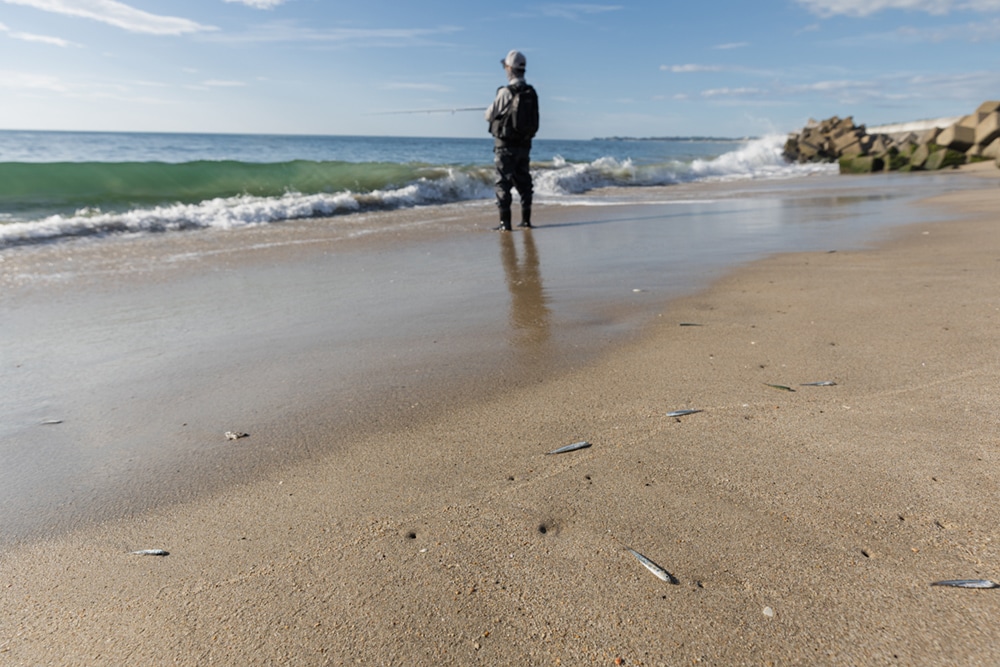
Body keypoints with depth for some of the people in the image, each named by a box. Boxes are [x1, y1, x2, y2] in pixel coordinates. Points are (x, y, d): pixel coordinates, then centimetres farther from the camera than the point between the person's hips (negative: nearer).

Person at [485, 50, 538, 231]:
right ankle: (526, 219, 18)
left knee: (503, 182, -2)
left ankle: (505, 222, -5)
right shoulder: (531, 92, 5)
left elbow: (489, 116, -9)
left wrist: (491, 109, 15)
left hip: (505, 144, -6)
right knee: (523, 181, 13)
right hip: (525, 143, 6)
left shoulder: (505, 92, -14)